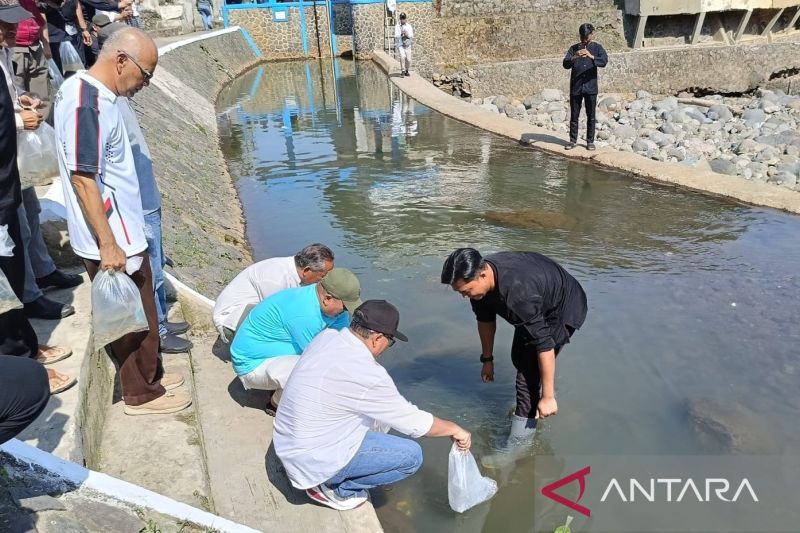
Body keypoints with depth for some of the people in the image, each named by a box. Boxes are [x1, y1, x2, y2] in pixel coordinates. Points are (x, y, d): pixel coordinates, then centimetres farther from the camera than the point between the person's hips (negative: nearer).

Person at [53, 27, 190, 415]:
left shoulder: (86, 90, 9)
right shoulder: (87, 103, -21)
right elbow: (83, 179, -24)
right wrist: (108, 245, -22)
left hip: (119, 232, 9)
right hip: (111, 239, -9)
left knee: (137, 313, 20)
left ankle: (148, 375, 36)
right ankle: (142, 393, 22)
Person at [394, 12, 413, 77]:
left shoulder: (409, 26, 4)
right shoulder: (397, 26, 0)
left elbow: (411, 36, -5)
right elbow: (396, 36, -9)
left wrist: (407, 34, -24)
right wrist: (401, 34, -27)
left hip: (407, 45, 2)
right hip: (400, 44, -2)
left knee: (408, 59, -1)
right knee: (402, 56, -26)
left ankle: (406, 71, 24)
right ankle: (402, 71, -16)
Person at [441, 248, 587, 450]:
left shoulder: (518, 291, -44)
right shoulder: (480, 273, -19)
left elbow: (544, 342, -39)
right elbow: (485, 319, -1)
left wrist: (548, 396, -32)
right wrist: (487, 360, 10)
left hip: (563, 309, -8)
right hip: (536, 308, 8)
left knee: (530, 368, -15)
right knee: (519, 358, 22)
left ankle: (518, 445, -5)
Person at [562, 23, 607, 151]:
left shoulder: (597, 48, 3)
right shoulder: (574, 48, 5)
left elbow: (604, 61, -15)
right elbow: (565, 64, -8)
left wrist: (591, 56, -31)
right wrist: (574, 57, -29)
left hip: (591, 87, -1)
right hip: (575, 88, 1)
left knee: (591, 116, 5)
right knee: (574, 115, 5)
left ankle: (590, 141, 13)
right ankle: (572, 140, 14)